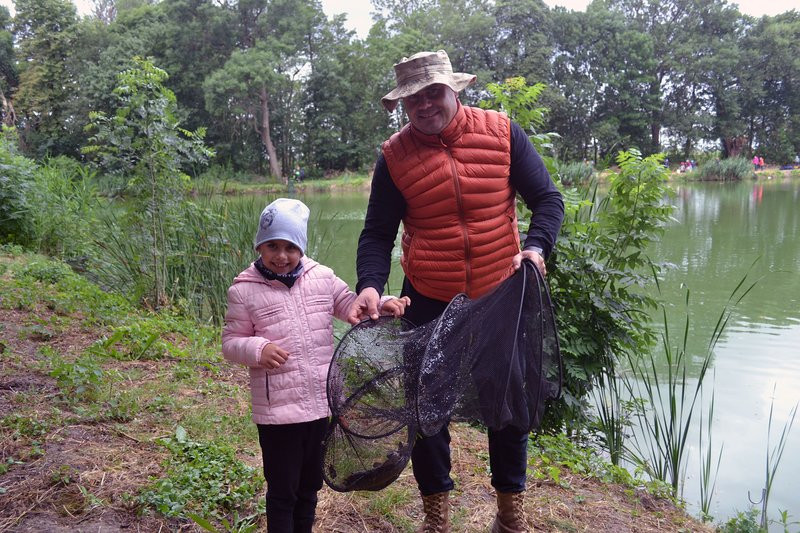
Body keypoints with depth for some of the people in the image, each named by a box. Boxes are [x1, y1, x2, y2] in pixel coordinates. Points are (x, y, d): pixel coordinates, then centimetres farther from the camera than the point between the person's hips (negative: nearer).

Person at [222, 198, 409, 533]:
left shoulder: (322, 277, 1)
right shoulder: (244, 290, -8)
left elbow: (352, 306, 10)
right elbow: (230, 343, -3)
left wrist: (382, 304, -9)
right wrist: (258, 350, -23)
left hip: (321, 404, 4)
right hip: (277, 411, -4)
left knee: (310, 485, 22)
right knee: (282, 490, 9)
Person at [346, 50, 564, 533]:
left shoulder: (502, 133, -5)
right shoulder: (395, 156, -5)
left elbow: (547, 198, -1)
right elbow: (378, 234, -3)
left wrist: (536, 247, -20)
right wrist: (370, 285, -20)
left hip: (502, 294, 1)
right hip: (429, 300, 0)